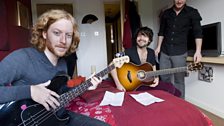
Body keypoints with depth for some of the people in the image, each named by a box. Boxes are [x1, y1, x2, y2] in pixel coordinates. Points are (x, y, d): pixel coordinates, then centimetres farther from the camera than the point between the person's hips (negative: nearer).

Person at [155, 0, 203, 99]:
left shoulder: (192, 12, 0)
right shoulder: (166, 13, 10)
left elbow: (198, 33, -4)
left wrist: (198, 51, -14)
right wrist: (158, 47, 7)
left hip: (180, 53, -3)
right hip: (164, 52, 3)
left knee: (179, 81, 4)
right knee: (164, 79, 9)